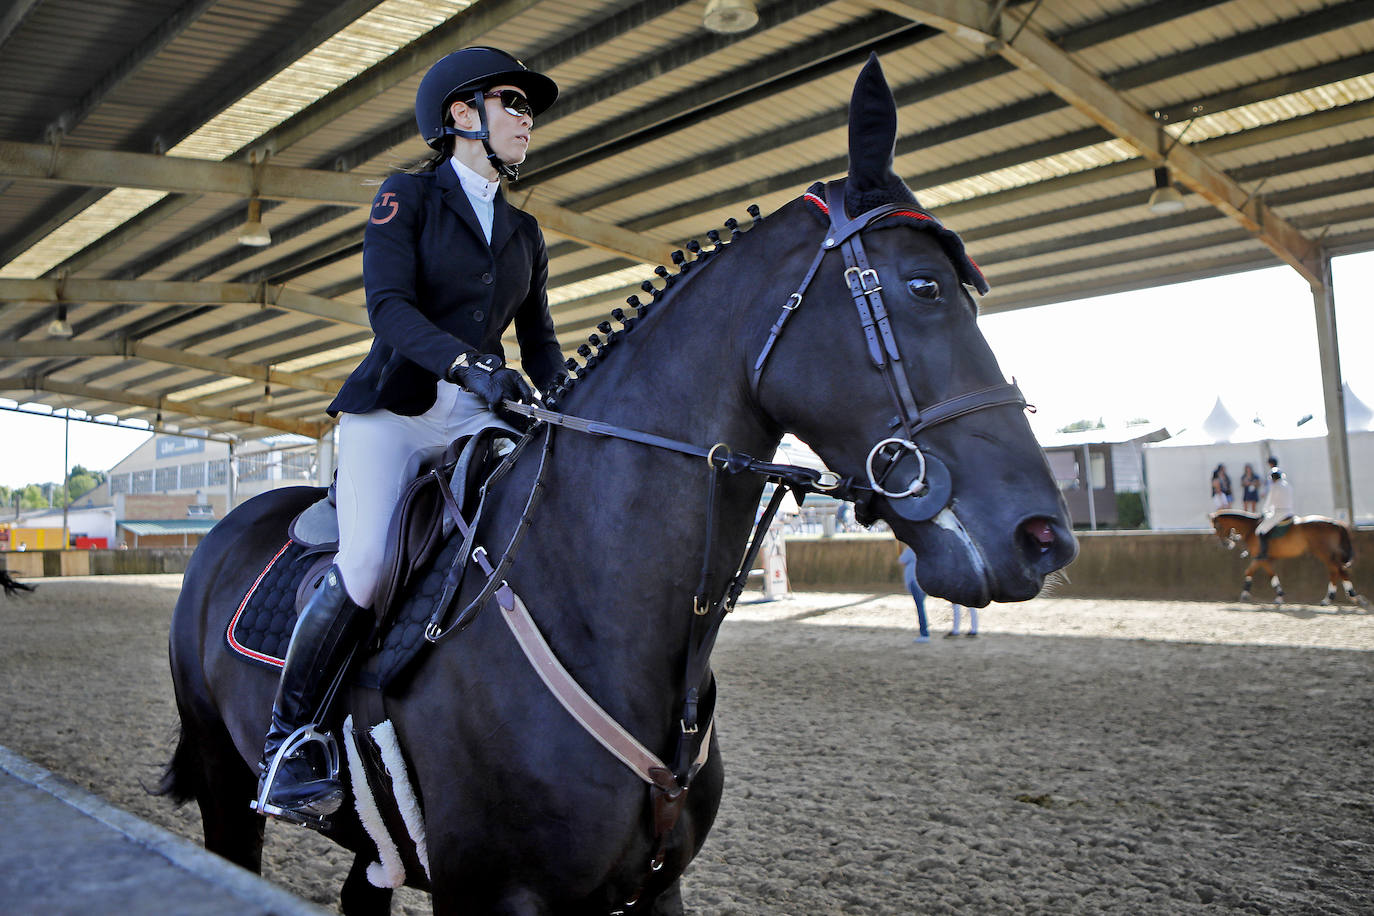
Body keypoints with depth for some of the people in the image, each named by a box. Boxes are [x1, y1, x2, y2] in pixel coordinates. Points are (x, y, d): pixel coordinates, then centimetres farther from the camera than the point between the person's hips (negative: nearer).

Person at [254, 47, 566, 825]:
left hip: (480, 414, 5)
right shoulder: (408, 196, 3)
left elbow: (539, 340, 17)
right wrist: (467, 362, -31)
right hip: (395, 409, -4)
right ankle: (287, 741, -4)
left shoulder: (524, 231, 19)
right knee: (365, 569, -24)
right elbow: (389, 308, -13)